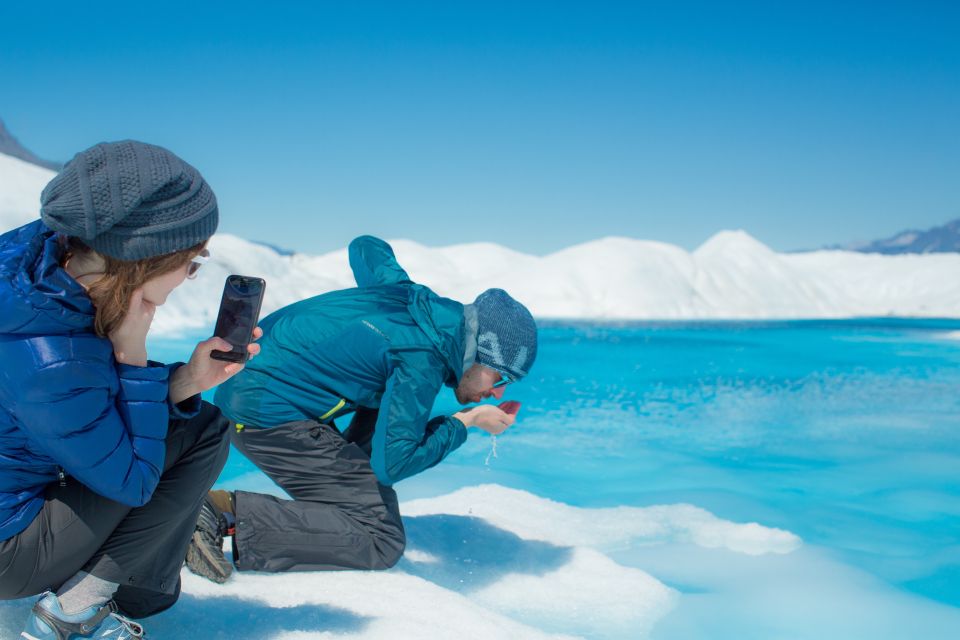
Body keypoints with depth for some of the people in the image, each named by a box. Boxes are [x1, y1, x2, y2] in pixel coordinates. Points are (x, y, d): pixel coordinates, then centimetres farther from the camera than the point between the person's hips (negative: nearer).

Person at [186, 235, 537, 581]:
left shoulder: (418, 299, 7)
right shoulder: (423, 362, -19)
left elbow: (365, 247, 25)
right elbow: (392, 465, -19)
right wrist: (465, 422, -7)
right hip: (267, 413, -10)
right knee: (382, 540, -11)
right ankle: (229, 513, -17)